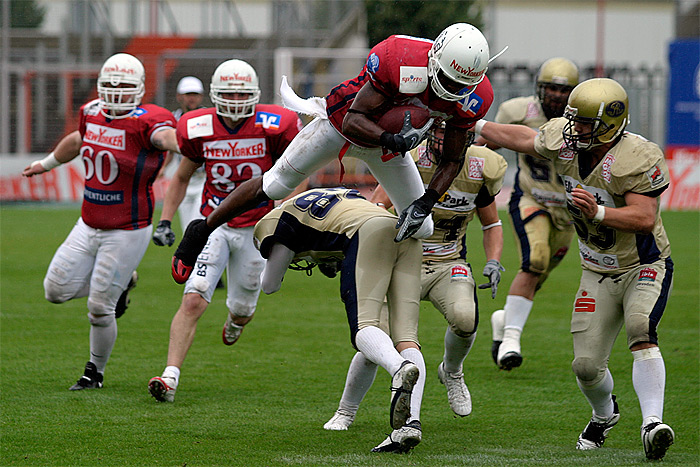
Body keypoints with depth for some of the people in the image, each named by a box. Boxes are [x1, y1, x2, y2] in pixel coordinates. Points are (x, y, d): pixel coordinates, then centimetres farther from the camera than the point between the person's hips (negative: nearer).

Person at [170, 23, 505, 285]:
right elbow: (354, 120, -34)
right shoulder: (398, 62, -40)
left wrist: (427, 202, -25)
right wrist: (391, 140, -52)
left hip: (389, 143, 5)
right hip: (342, 121, -5)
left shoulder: (472, 98, -25)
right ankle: (202, 231, 21)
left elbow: (452, 160, -11)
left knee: (420, 228, -1)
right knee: (274, 186, 2)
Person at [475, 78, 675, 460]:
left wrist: (597, 212, -43)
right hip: (598, 273, 5)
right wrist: (475, 126, 22)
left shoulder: (638, 159, -25)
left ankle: (652, 422, -40)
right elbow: (525, 139, 14)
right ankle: (604, 414, 35)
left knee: (640, 331, -33)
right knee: (587, 366, 2)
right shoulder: (564, 140, -7)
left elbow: (645, 218, -30)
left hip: (645, 267, -5)